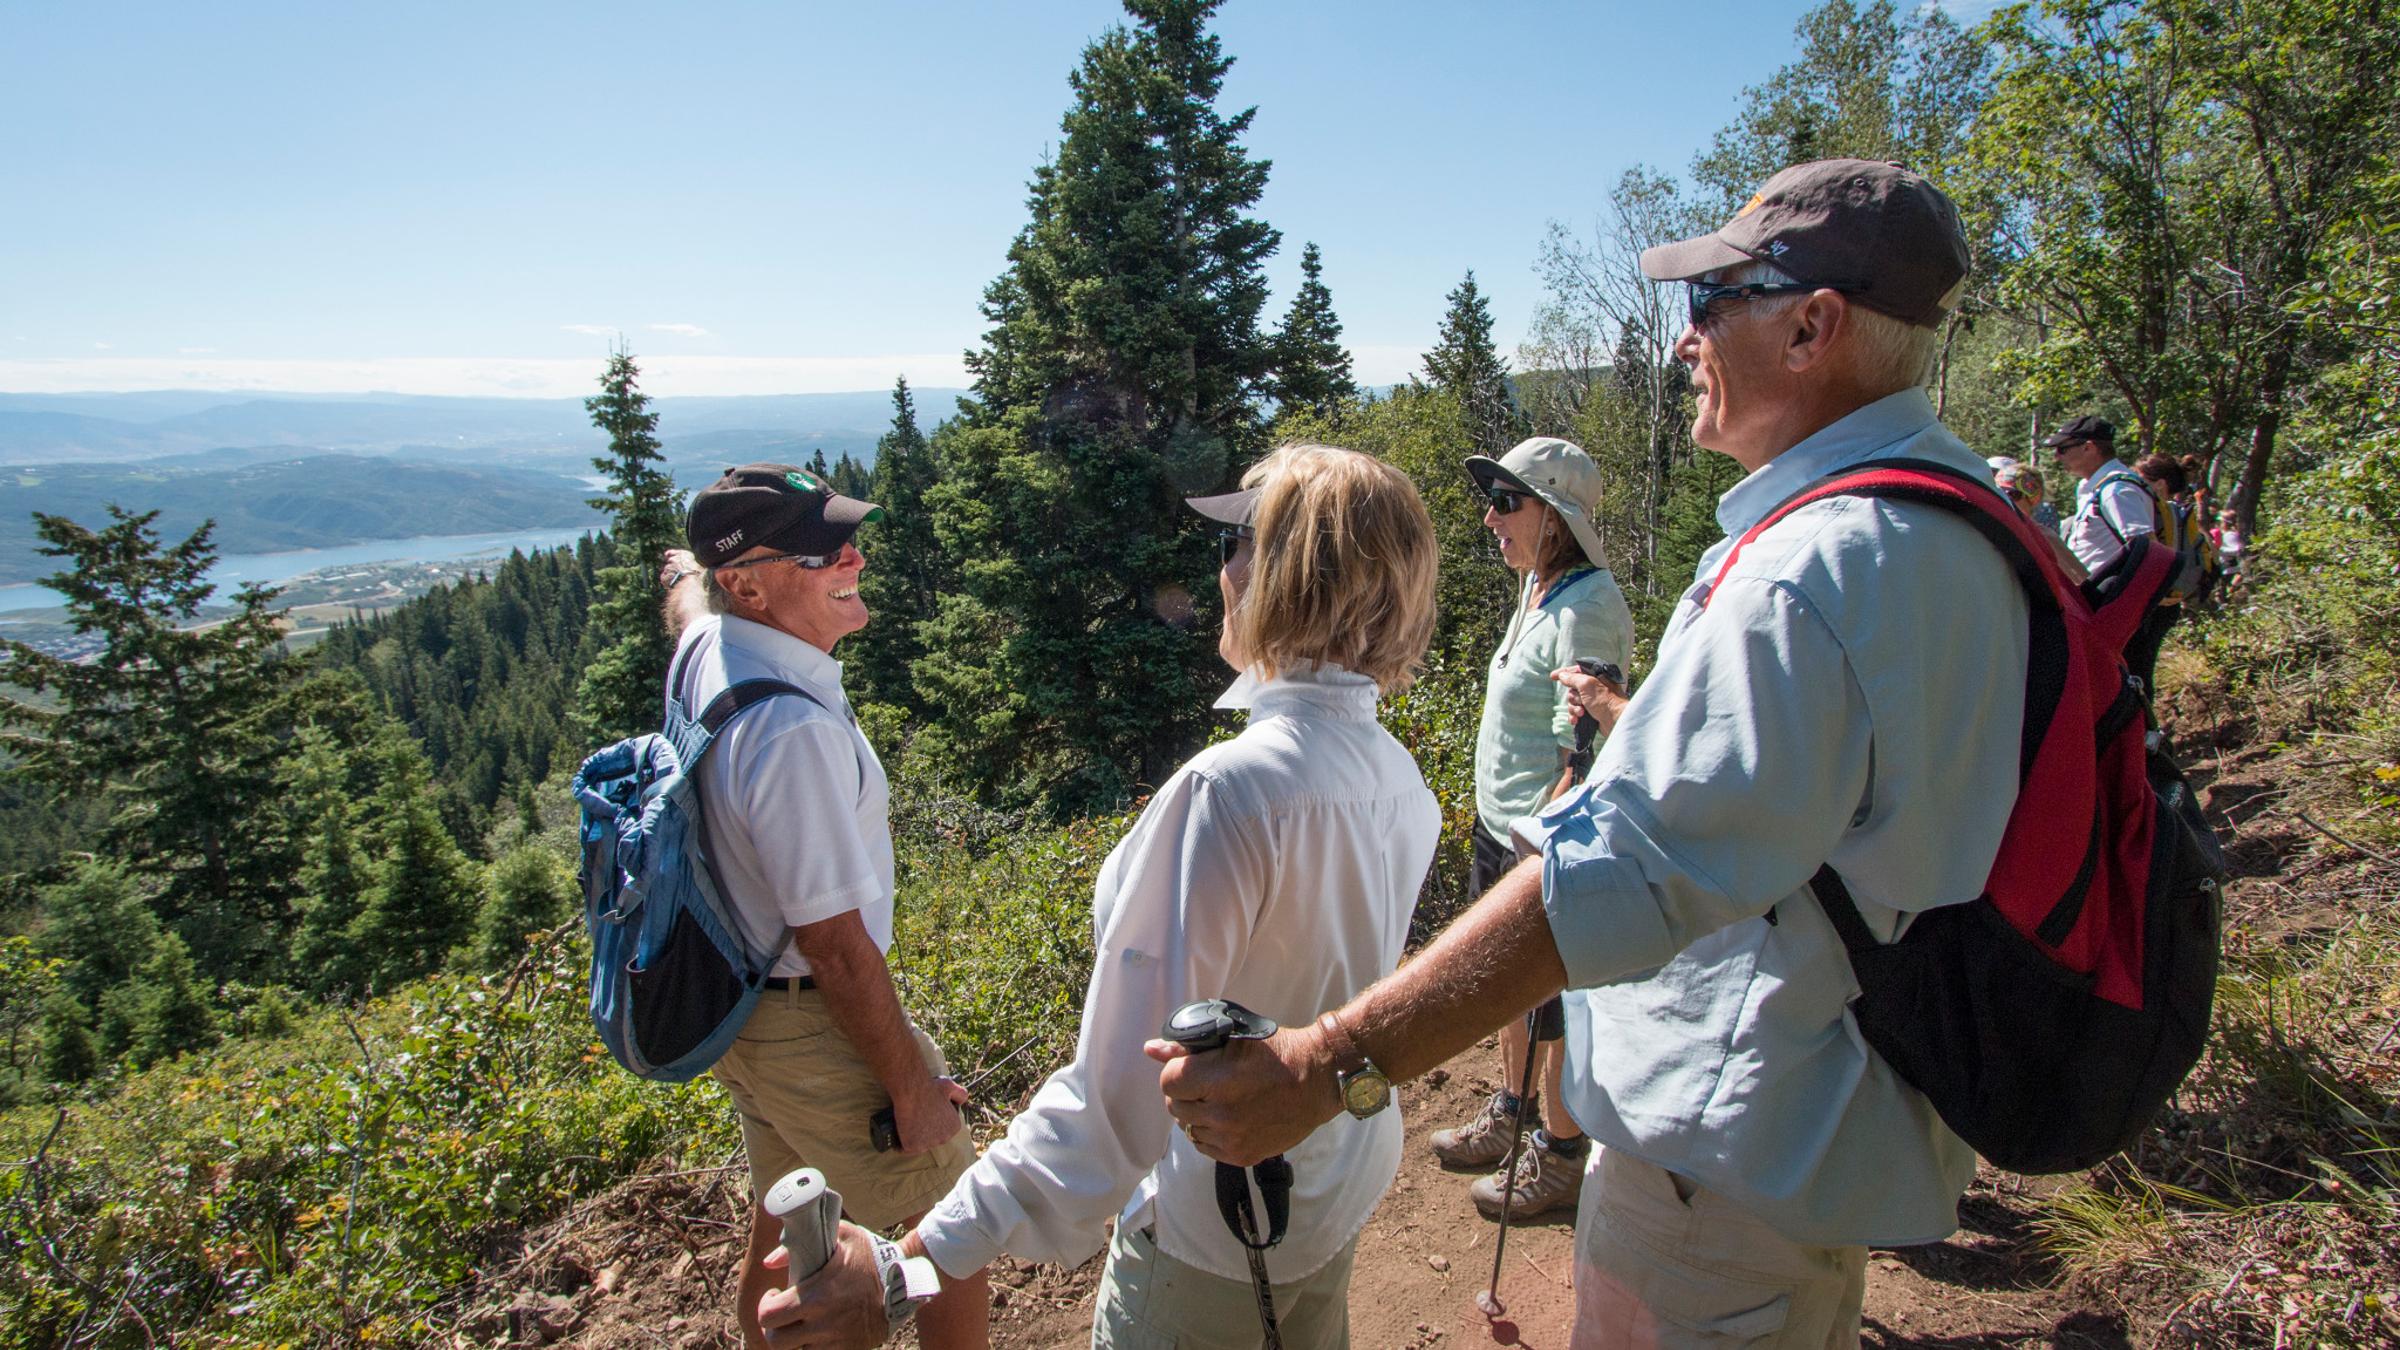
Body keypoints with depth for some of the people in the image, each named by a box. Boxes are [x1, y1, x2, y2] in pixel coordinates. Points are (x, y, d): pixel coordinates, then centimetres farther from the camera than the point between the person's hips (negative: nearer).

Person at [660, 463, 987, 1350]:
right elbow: (836, 946, -28)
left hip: (740, 1005, 9)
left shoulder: (703, 651, -5)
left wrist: (689, 568, 46)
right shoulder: (795, 731, -33)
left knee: (783, 1231, 27)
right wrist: (911, 1090, -17)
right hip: (816, 1029, -9)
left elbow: (685, 587, 22)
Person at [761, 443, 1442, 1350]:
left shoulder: (1228, 791, -34)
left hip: (1216, 1236, -7)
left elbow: (1122, 1090, -36)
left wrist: (913, 1266, -35)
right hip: (1347, 1186, 7)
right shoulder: (1399, 776, -8)